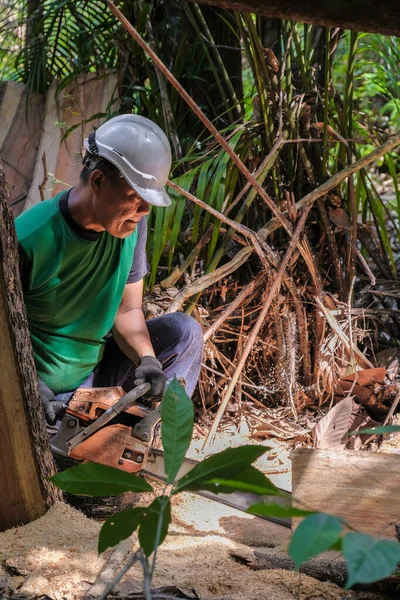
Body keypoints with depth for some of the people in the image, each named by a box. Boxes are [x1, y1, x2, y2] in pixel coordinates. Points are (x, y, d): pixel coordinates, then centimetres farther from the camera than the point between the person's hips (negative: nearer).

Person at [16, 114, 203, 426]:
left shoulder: (131, 225, -7)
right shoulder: (28, 240, -25)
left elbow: (127, 310, 0)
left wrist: (146, 358, -20)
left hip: (96, 374, 6)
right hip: (40, 388, -6)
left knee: (184, 331, -8)